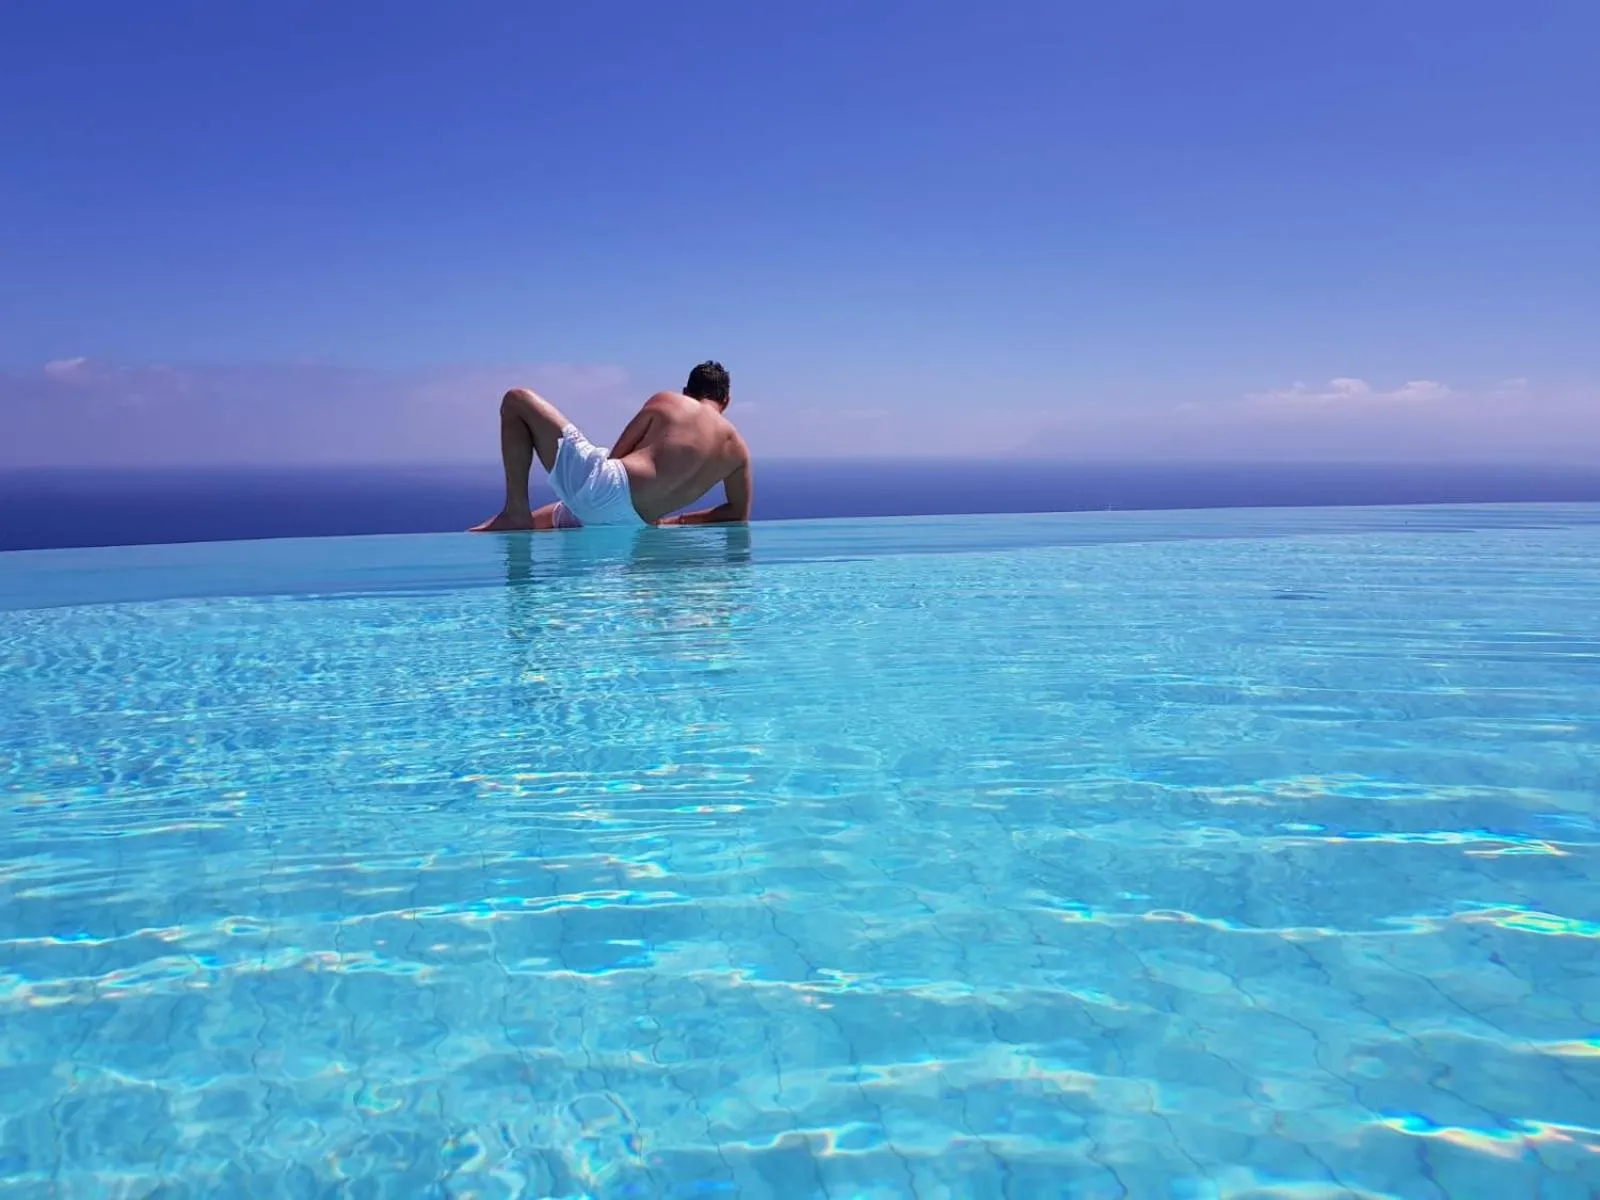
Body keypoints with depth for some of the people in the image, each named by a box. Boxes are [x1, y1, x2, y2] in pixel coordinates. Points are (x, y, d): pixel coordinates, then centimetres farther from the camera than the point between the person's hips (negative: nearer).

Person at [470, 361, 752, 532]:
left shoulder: (665, 401, 11)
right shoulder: (738, 448, 18)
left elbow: (614, 457, 9)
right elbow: (738, 515, 21)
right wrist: (675, 521, 29)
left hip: (601, 489, -4)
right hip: (631, 528, 5)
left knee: (517, 400, 11)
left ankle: (516, 511, 0)